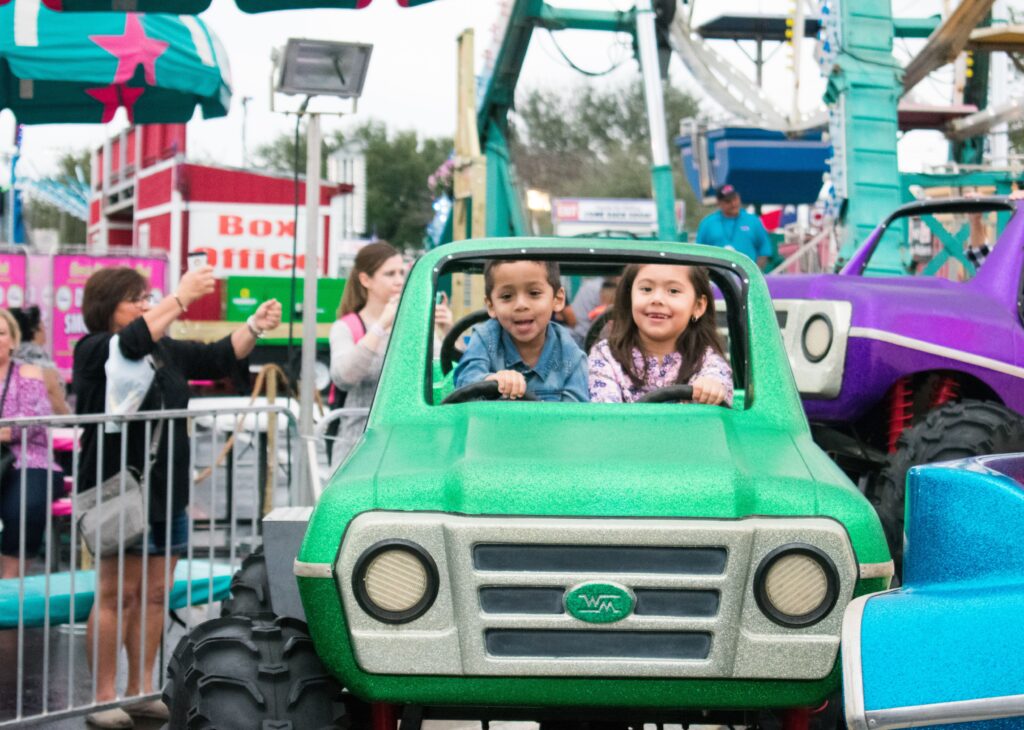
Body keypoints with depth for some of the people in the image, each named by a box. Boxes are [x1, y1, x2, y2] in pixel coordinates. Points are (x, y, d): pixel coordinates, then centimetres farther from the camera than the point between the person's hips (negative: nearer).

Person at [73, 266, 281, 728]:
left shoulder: (166, 352, 15)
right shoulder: (93, 350, -5)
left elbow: (219, 357, 15)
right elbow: (135, 341, -24)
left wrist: (255, 327, -1)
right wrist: (182, 297, -24)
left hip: (167, 491, 7)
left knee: (154, 594, 8)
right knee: (118, 593, -5)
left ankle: (141, 691, 16)